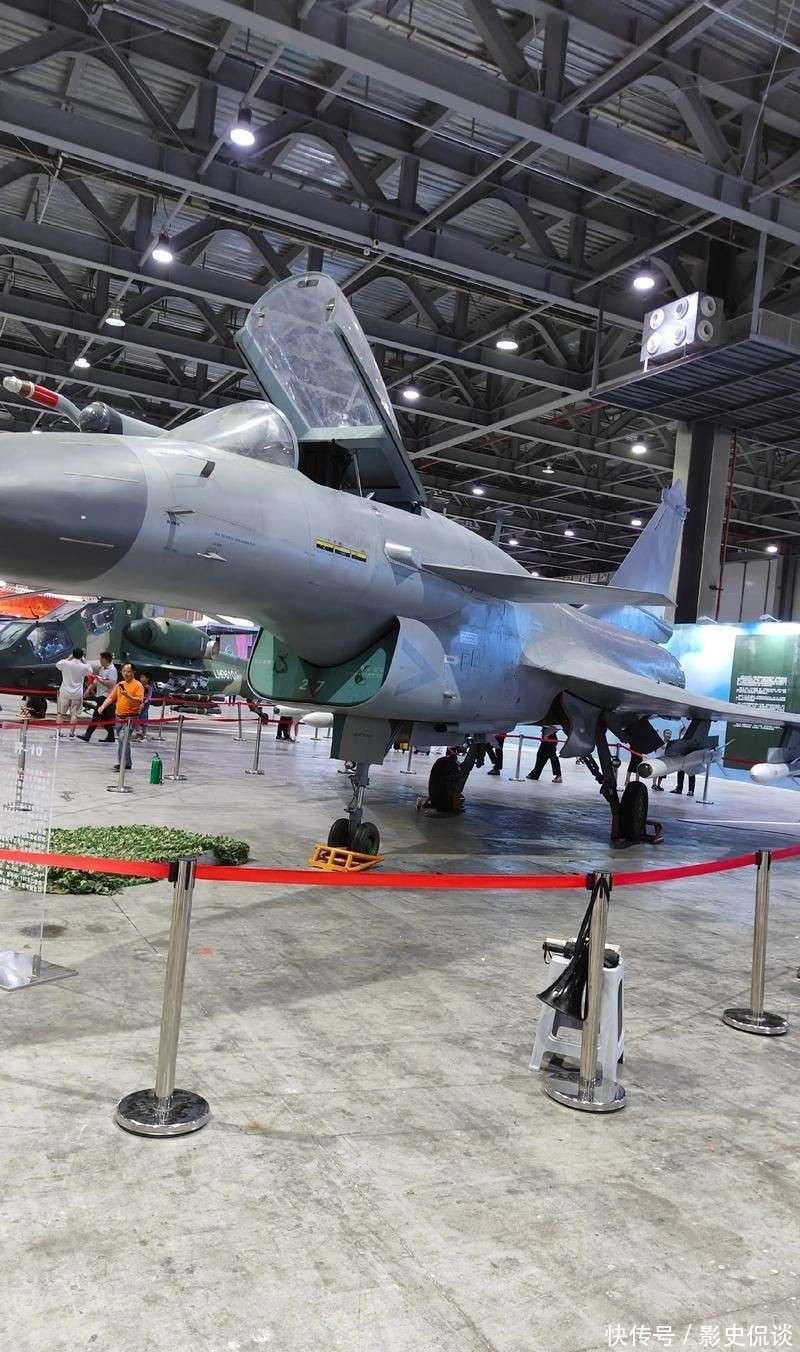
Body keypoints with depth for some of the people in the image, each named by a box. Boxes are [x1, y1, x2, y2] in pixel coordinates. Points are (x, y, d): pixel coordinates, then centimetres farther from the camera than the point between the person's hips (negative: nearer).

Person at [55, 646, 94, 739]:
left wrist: (69, 658, 14)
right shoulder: (84, 667, -8)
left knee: (61, 713, 13)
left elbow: (57, 664, 14)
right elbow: (91, 671, 15)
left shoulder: (66, 664, -9)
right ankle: (71, 732, 6)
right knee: (74, 714, 7)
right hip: (77, 694, 0)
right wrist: (83, 660, 12)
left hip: (65, 692, 0)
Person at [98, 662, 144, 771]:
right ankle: (127, 763, 18)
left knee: (124, 739, -19)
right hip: (119, 717, 7)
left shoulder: (138, 685, -4)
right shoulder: (119, 684, 16)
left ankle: (123, 763, -17)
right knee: (121, 740, 10)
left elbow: (139, 701, -14)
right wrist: (103, 707, -2)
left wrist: (127, 696, -27)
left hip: (130, 717, -7)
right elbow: (111, 698, 14)